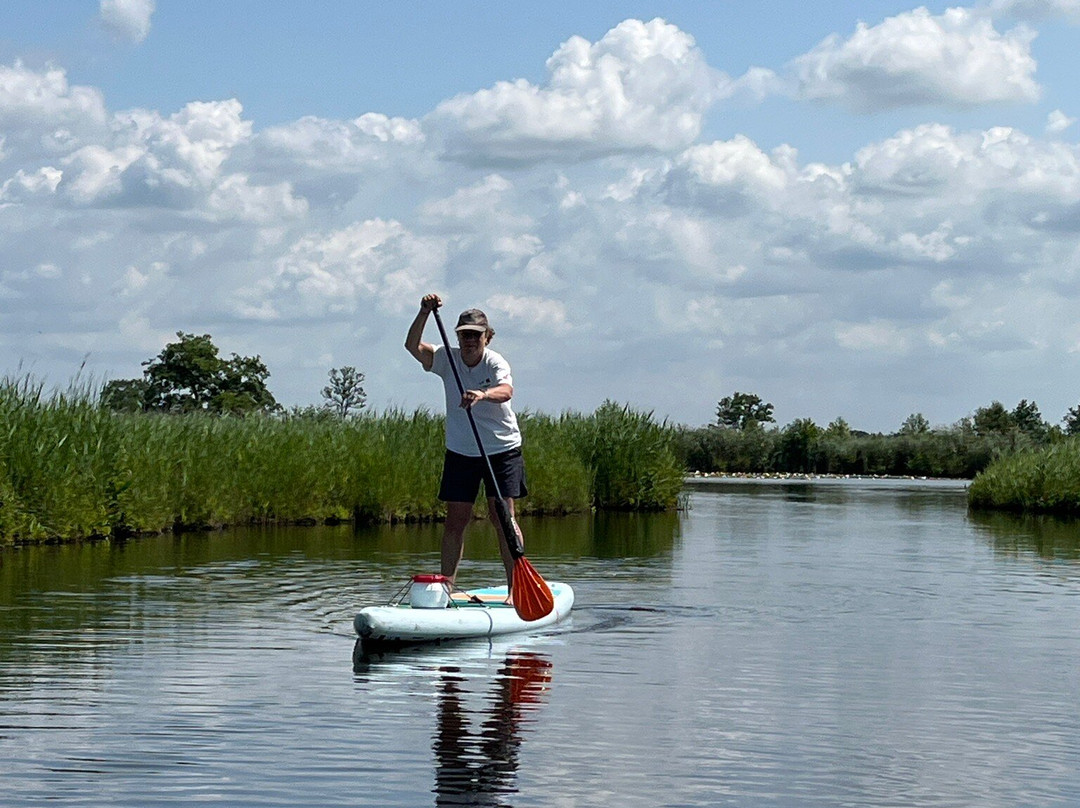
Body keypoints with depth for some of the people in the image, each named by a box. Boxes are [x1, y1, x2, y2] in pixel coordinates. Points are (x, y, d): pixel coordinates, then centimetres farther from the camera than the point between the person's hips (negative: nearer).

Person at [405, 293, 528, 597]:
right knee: (455, 520, 3)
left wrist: (483, 395, -55)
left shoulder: (495, 363, -13)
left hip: (502, 449, -3)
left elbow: (506, 391, -34)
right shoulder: (447, 359, -2)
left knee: (502, 517, -9)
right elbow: (413, 346, -15)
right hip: (460, 452, 3)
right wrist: (424, 314, -28)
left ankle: (514, 588, -7)